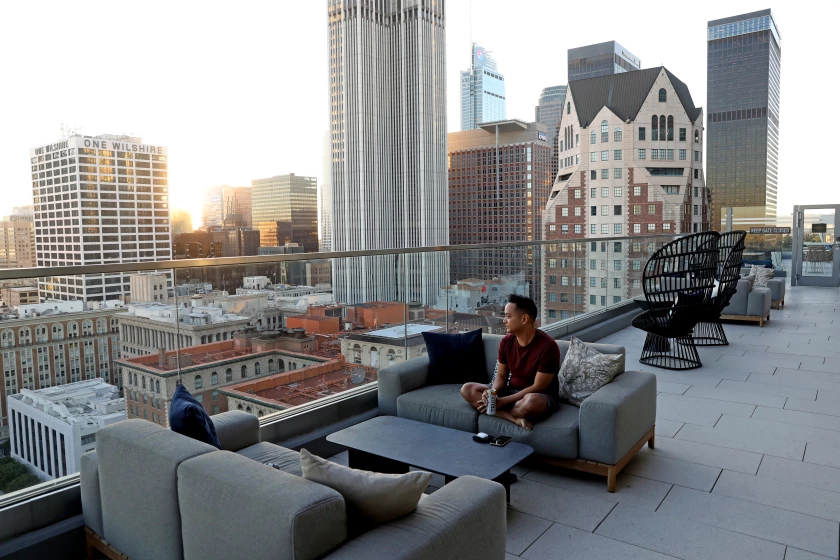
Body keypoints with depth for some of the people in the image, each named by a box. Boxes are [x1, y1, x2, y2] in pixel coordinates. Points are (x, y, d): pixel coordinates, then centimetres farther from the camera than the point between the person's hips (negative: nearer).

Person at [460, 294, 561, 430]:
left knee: (531, 401, -43)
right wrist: (492, 392, -19)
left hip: (541, 397, -6)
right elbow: (501, 376, 5)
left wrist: (502, 402, -23)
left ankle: (501, 413, -11)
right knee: (467, 389, -11)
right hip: (512, 392, 6)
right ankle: (515, 419, -25)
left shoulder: (547, 346, -21)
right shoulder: (506, 342, -2)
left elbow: (538, 387, -20)